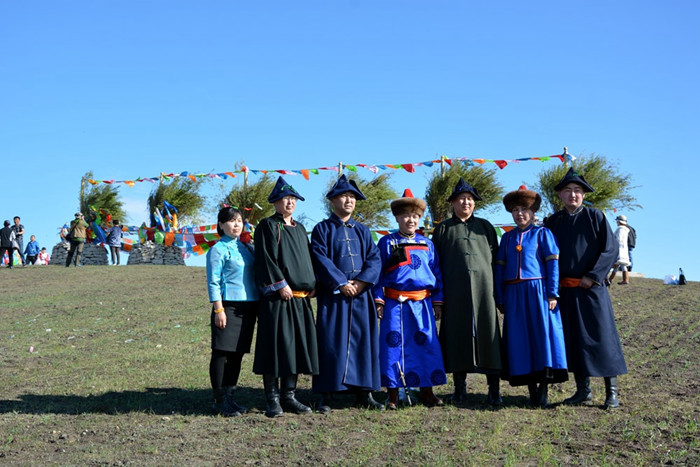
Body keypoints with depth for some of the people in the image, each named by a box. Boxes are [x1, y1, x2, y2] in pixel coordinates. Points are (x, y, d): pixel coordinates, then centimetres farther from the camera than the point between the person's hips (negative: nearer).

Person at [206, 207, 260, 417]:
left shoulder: (247, 248, 15)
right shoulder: (218, 250, -5)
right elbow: (213, 282, -9)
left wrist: (259, 306, 14)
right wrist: (218, 309, -15)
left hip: (248, 307, 7)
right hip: (229, 306, -7)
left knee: (237, 353, 10)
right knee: (222, 353, -1)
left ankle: (229, 396, 20)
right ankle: (220, 401, 6)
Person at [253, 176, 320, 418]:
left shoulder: (299, 228, 20)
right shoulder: (268, 226, -1)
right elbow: (265, 258, -11)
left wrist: (311, 284, 7)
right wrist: (281, 284, -18)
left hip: (300, 298, 7)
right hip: (277, 297, -7)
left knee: (297, 346, 8)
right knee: (277, 344, -6)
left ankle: (288, 396, 17)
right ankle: (272, 400, 2)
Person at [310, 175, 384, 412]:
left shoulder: (362, 231, 15)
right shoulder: (322, 229, 3)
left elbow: (374, 259, 6)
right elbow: (320, 259, -8)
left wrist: (363, 280, -11)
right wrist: (341, 283, -16)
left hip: (361, 294, 4)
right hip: (332, 295, -4)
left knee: (363, 339, 5)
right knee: (331, 343, -3)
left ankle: (363, 392, 15)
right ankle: (326, 395, 4)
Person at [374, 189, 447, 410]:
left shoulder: (426, 244, 11)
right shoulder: (387, 242, 3)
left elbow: (437, 273, 14)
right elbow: (377, 273, 2)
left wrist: (437, 301, 9)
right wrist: (378, 300, -5)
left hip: (422, 303, 3)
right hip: (395, 303, -3)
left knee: (427, 344, 3)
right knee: (393, 345, -1)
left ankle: (427, 391, 16)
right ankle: (393, 394, 10)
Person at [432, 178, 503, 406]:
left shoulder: (485, 226, 17)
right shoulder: (443, 229, 14)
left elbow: (495, 257, 15)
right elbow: (436, 262, 11)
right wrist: (438, 292, 2)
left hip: (483, 287, 1)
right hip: (455, 290, 0)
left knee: (488, 333, -4)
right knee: (458, 336, 1)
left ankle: (494, 389, -1)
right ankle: (460, 387, 12)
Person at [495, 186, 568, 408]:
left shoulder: (542, 233, 5)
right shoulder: (507, 237, 15)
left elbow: (553, 263, -2)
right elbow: (500, 267, 13)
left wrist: (552, 293, -11)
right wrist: (500, 299, 7)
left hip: (538, 291, -3)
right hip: (514, 294, 3)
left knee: (543, 334, -6)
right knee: (521, 340, 2)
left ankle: (544, 391, 0)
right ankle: (532, 391, 9)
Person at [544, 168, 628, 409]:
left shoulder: (594, 216, 1)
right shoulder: (553, 222, 10)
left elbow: (610, 249, -5)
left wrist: (591, 277, -12)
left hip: (591, 288, -3)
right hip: (564, 291, 4)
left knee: (601, 337, -3)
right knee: (572, 340, 6)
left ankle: (612, 392, 5)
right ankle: (583, 390, 16)